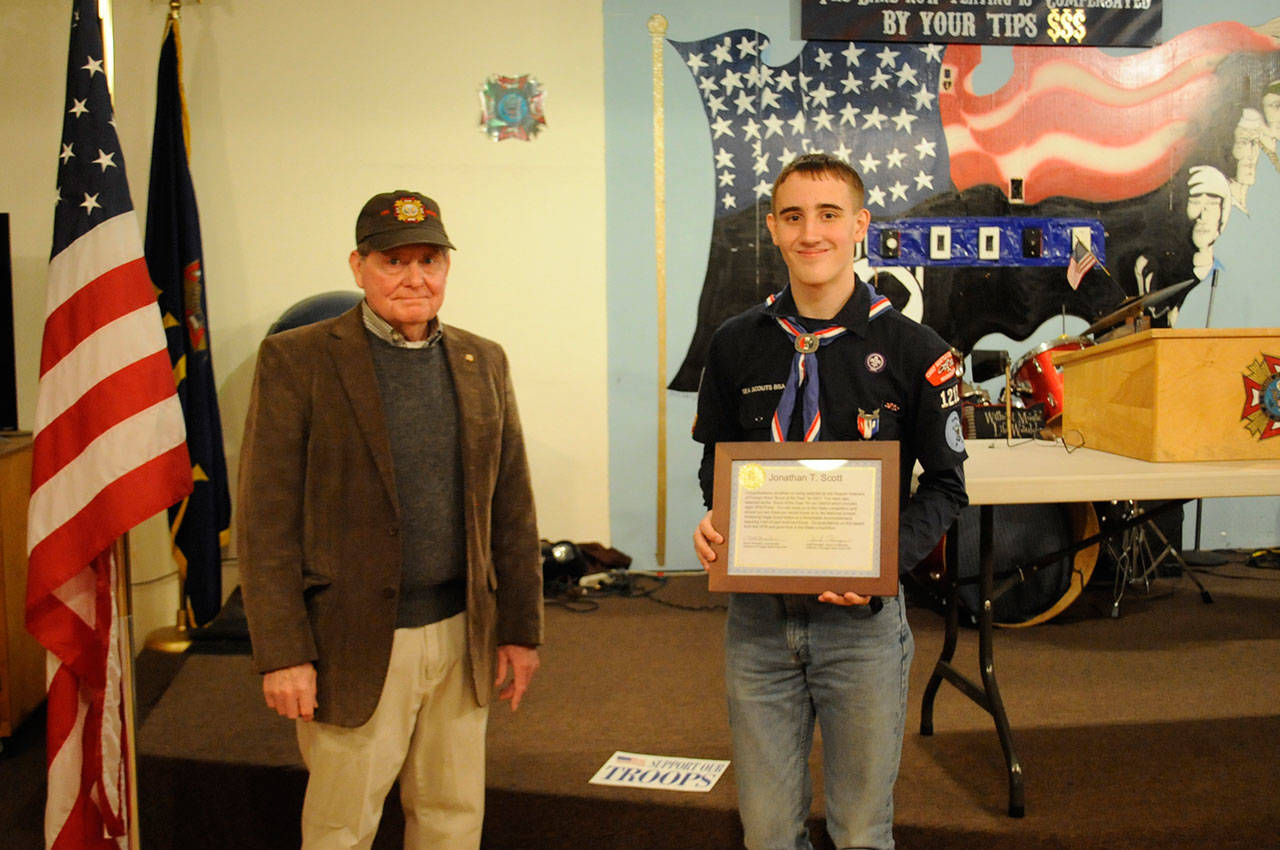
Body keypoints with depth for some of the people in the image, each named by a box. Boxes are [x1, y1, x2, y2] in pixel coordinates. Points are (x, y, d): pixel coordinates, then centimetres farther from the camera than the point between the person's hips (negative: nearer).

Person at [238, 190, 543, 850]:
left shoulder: (483, 362, 7)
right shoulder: (296, 360, -6)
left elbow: (512, 508, 9)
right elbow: (266, 518, -8)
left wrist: (520, 628, 7)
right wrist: (282, 652, -12)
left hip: (462, 635, 4)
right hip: (355, 643, -4)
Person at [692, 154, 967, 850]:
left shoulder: (913, 350, -5)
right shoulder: (736, 345, 3)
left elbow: (945, 483, 0)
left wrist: (888, 557, -17)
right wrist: (714, 521, -9)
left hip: (860, 617, -2)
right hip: (756, 615, 2)